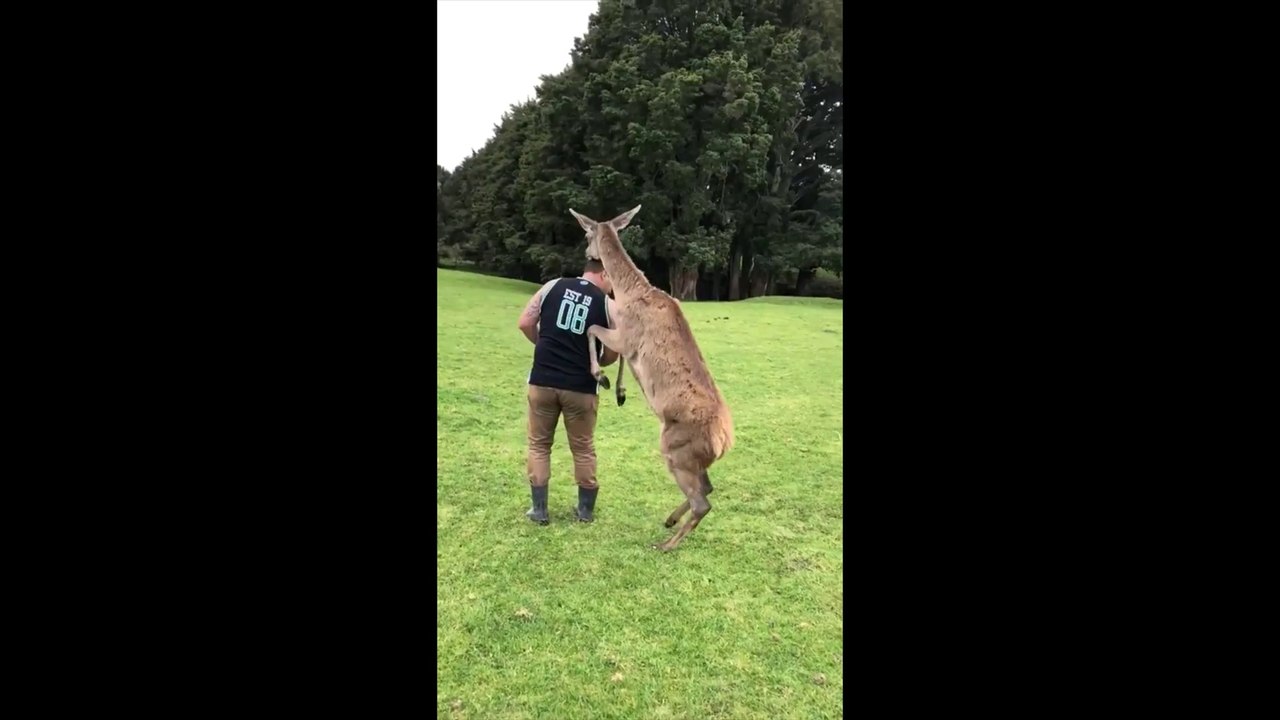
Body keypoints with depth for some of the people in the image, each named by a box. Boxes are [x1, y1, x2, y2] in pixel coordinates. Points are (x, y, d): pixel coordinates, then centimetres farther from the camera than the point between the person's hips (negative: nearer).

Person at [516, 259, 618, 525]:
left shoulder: (553, 286, 3)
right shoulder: (607, 305, -2)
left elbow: (524, 323, 3)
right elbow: (611, 356, 1)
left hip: (542, 381, 1)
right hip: (581, 387, -1)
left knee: (539, 444, 15)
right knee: (583, 448, 16)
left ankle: (539, 510, 16)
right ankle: (586, 509, 26)